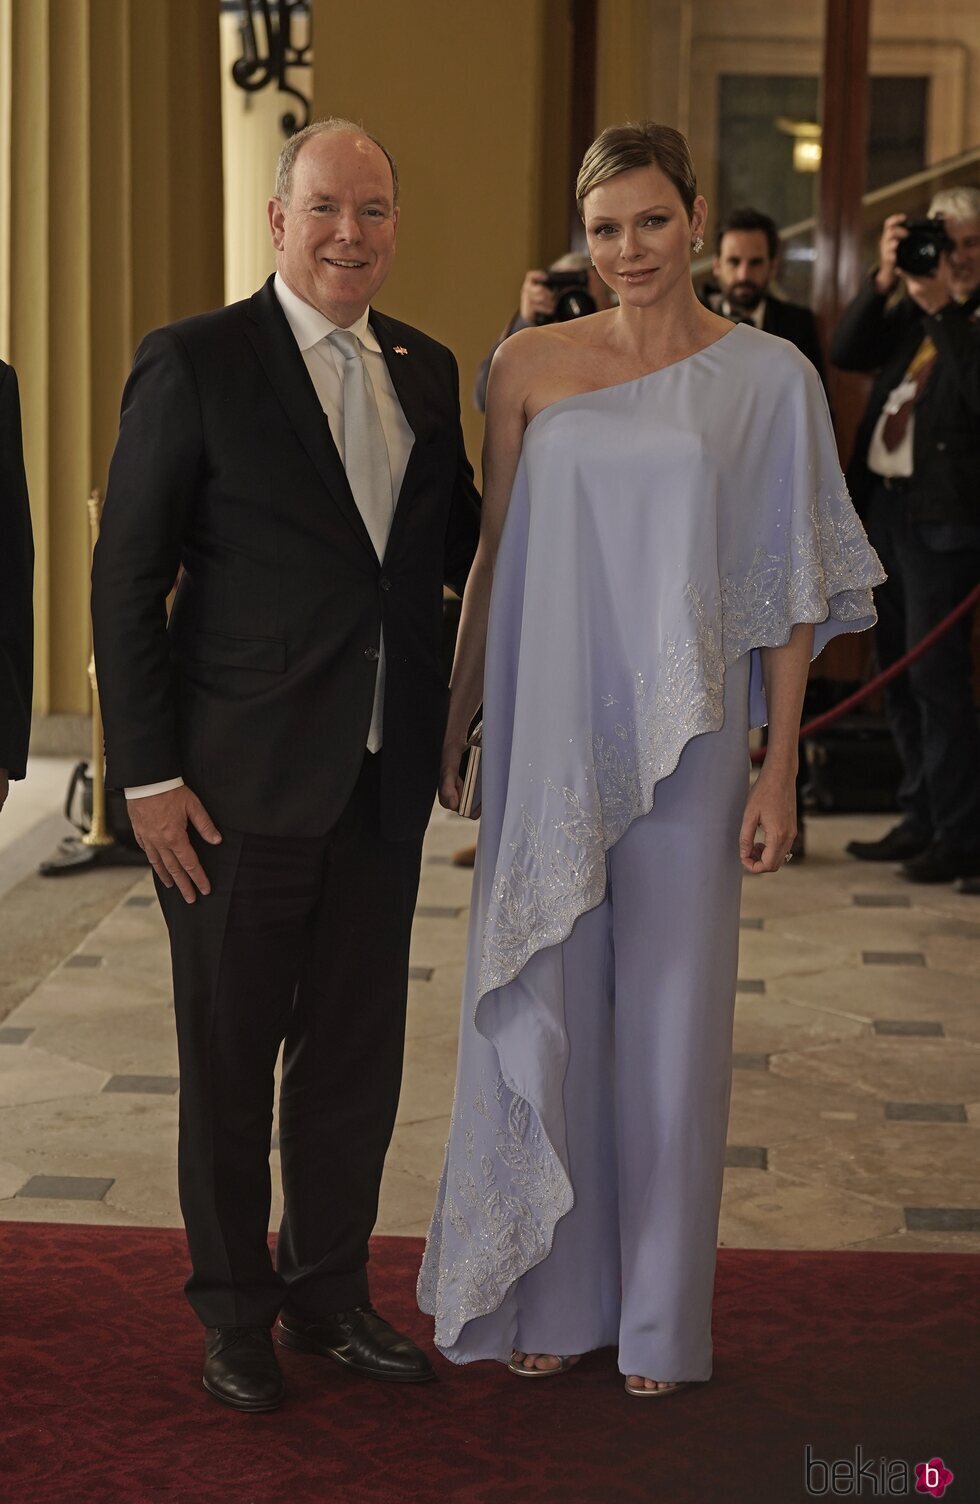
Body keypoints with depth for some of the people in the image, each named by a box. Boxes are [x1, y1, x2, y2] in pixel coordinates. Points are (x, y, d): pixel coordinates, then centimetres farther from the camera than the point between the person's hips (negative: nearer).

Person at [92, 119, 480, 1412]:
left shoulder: (427, 371, 9)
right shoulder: (195, 363, -8)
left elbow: (465, 549, 14)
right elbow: (126, 578, -9)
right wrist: (148, 773, -13)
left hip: (383, 781, 5)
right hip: (241, 780, -5)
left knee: (356, 1050, 16)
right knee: (230, 1056, 9)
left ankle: (330, 1293, 34)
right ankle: (235, 1313, 28)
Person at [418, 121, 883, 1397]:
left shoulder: (767, 378, 0)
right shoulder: (532, 366, 4)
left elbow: (789, 586, 0)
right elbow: (495, 554, 9)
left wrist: (780, 768, -3)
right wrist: (456, 717, 9)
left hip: (686, 742, -1)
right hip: (547, 736, 2)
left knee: (673, 1017, 7)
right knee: (543, 1012, 8)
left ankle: (658, 1313, 23)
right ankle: (550, 1294, 25)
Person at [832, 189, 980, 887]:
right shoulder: (913, 312, 14)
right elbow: (846, 353, 4)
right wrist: (885, 280, -6)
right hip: (887, 503, 8)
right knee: (899, 672, 11)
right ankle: (922, 821, 20)